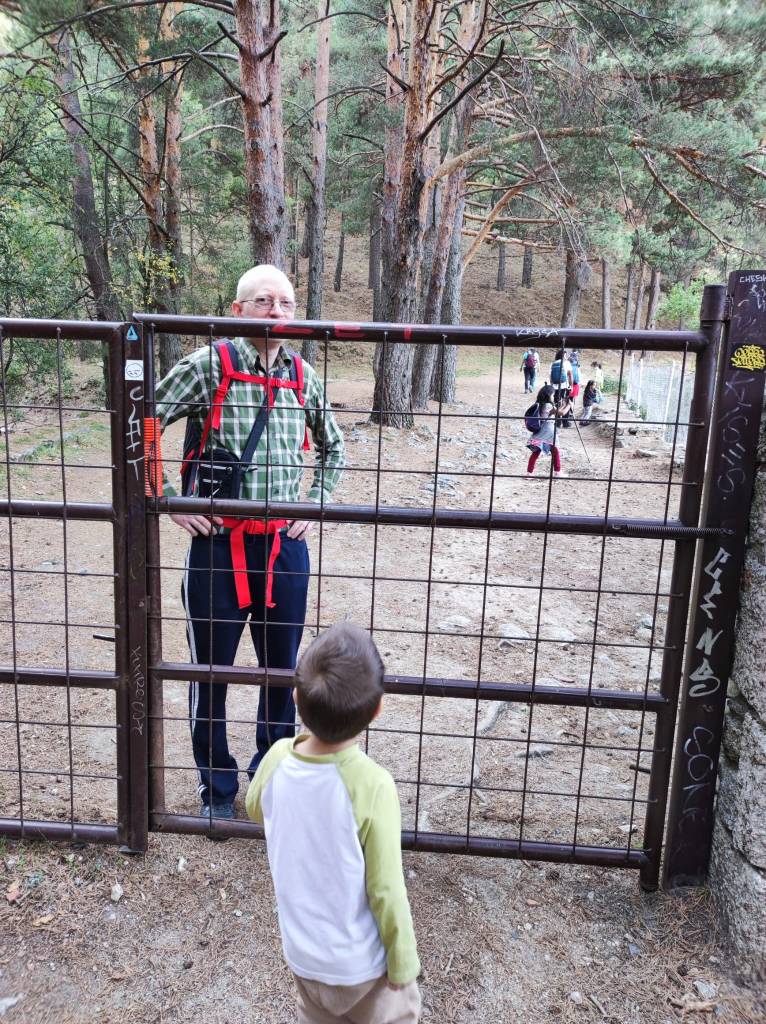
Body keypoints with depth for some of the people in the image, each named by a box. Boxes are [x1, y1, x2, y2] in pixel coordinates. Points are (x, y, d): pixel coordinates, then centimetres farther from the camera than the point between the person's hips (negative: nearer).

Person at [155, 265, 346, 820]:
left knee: (283, 668, 14)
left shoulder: (303, 374, 4)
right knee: (211, 671, 11)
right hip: (218, 543, -3)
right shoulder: (206, 366, -9)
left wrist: (315, 504, 9)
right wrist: (171, 501, -8)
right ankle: (217, 789, 32)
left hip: (285, 545, 4)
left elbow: (333, 448, 20)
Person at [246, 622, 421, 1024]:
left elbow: (255, 810, 5)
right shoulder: (372, 786, -32)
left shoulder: (277, 759, -19)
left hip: (301, 952, 4)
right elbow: (386, 891, -22)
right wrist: (403, 963, -7)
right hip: (361, 962, -4)